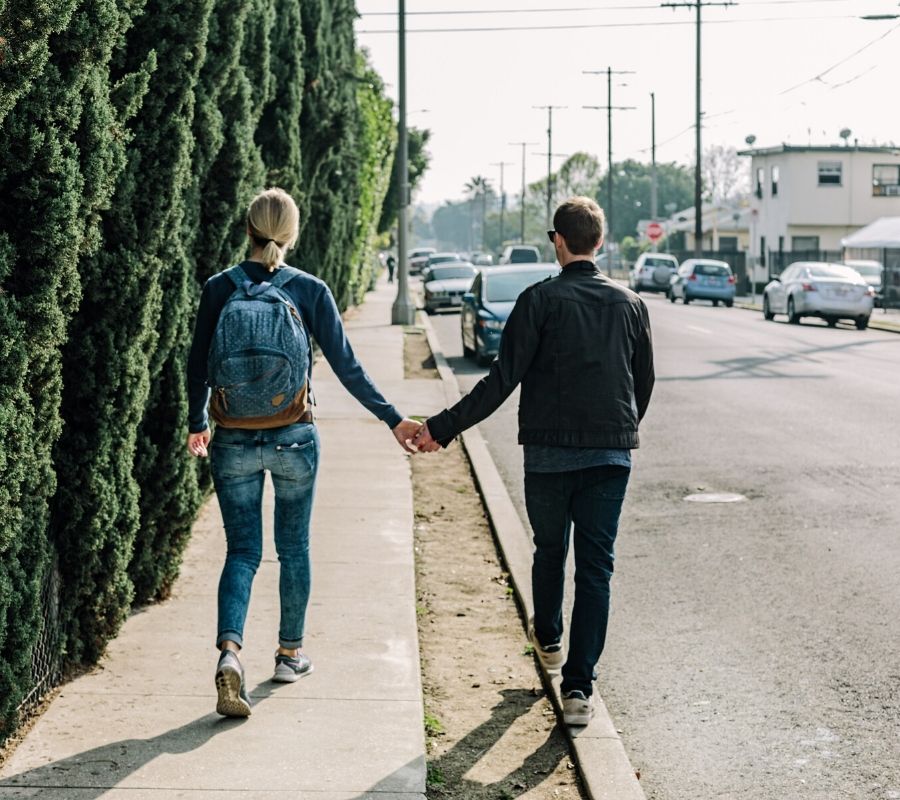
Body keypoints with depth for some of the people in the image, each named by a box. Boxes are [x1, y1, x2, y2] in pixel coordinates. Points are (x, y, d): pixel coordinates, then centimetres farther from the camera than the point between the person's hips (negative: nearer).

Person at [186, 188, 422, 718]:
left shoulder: (219, 288, -2)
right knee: (294, 547, 16)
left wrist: (197, 425, 22)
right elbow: (346, 366, -3)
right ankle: (291, 653, 28)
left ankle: (230, 649, -15)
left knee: (242, 551, 7)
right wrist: (394, 420, 6)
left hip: (233, 441, 1)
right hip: (293, 437, -1)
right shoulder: (309, 291, -5)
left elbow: (199, 366, 5)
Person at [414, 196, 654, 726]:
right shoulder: (630, 304, 4)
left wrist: (442, 429, -9)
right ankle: (579, 687, -3)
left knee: (550, 550, 21)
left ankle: (549, 638, 44)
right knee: (596, 567, 2)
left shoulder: (540, 300, -8)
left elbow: (502, 381, -13)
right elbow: (645, 383, 13)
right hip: (612, 454, 2)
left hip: (549, 451, -2)